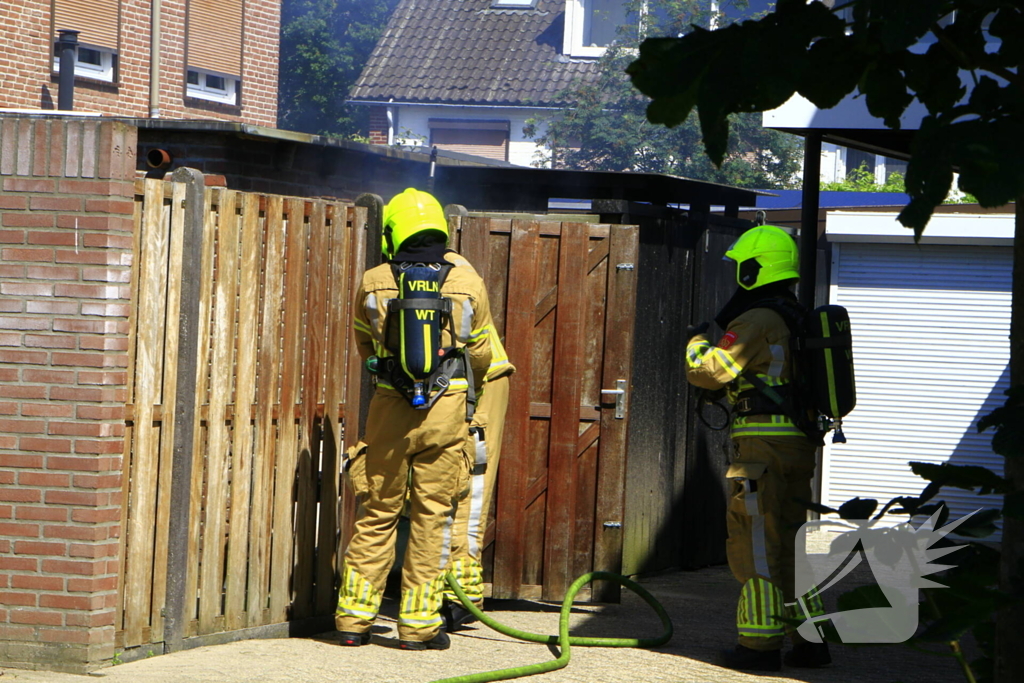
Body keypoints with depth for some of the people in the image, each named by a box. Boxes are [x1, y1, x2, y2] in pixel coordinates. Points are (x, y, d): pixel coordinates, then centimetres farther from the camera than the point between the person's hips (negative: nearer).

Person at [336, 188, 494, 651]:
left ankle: (353, 618, 9)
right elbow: (481, 355, 12)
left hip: (390, 406, 1)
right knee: (431, 515, 4)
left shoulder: (373, 284, 1)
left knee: (376, 513, 8)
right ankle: (419, 625, 5)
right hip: (447, 410, -1)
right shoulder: (468, 285, 2)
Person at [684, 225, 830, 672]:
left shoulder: (755, 321, -12)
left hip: (763, 443, -9)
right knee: (789, 540, 14)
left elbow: (707, 370, -13)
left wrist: (698, 341, 7)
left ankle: (760, 643, -4)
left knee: (756, 541, -4)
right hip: (800, 442, 9)